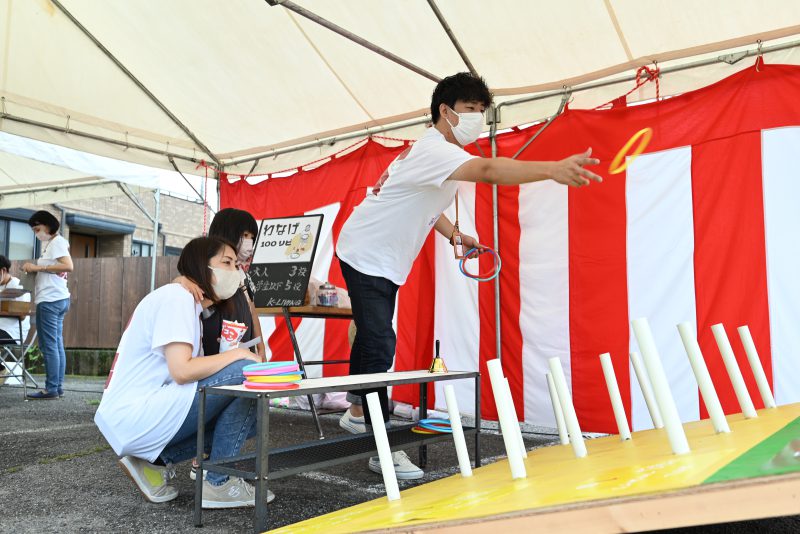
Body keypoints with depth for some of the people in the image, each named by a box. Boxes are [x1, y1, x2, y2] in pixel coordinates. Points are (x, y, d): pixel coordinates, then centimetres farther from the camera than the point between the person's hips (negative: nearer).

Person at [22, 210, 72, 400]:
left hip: (50, 300, -10)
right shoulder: (50, 243, 21)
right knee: (57, 345, 8)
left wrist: (39, 267, -17)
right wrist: (36, 269, 7)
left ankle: (51, 389, -6)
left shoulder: (57, 242, -7)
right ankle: (58, 387, 10)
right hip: (58, 299, 10)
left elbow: (68, 266, -20)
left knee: (49, 346, -8)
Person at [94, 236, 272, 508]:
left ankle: (154, 459, 8)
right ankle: (218, 483, -7)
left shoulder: (191, 305, 18)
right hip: (135, 417, -10)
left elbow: (190, 369, 11)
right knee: (246, 373, -18)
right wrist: (237, 354, -12)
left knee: (248, 419, 9)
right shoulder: (176, 296, -12)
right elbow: (181, 370, -24)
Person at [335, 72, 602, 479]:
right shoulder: (433, 150, -25)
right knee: (380, 346, -13)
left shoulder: (442, 153, 8)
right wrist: (554, 169, -57)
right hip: (366, 255, -10)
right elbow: (489, 171, -45)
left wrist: (455, 236, 5)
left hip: (385, 260, 10)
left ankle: (357, 411, 36)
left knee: (372, 337, 18)